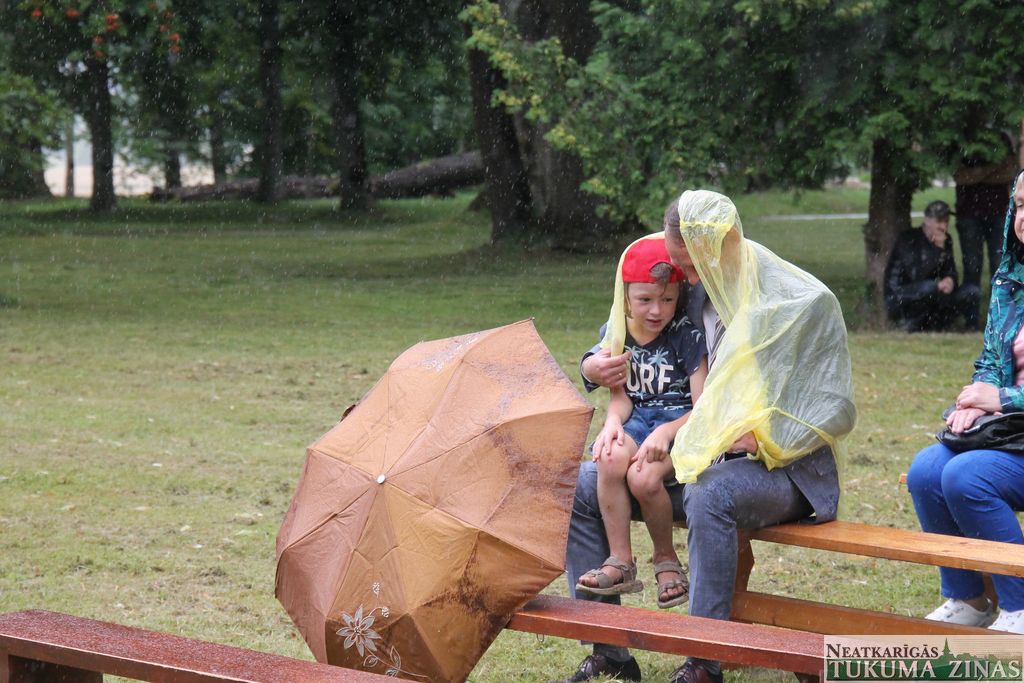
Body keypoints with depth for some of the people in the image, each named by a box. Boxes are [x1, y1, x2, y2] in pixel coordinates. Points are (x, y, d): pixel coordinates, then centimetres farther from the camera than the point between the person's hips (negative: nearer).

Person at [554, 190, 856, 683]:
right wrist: (594, 370, 0)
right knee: (581, 487, -5)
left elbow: (836, 410, -12)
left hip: (782, 470, -7)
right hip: (701, 459, 7)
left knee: (710, 493, -40)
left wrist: (763, 436, -25)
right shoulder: (696, 295, 6)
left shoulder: (806, 303, -10)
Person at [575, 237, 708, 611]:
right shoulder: (614, 333, 6)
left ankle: (667, 559, -5)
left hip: (682, 424, -4)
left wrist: (665, 433, -28)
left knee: (643, 475, -32)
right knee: (612, 458, -31)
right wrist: (613, 422, -15)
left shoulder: (686, 335, -9)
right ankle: (620, 562, -22)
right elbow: (620, 395, 9)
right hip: (638, 421, 4)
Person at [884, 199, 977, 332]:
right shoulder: (908, 240, -15)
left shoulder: (944, 240, 6)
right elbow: (918, 276, -27)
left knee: (973, 292, -8)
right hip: (899, 301, -7)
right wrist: (938, 249, -26)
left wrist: (950, 280, -19)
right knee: (930, 287, -38)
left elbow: (950, 271, 6)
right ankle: (911, 325, -16)